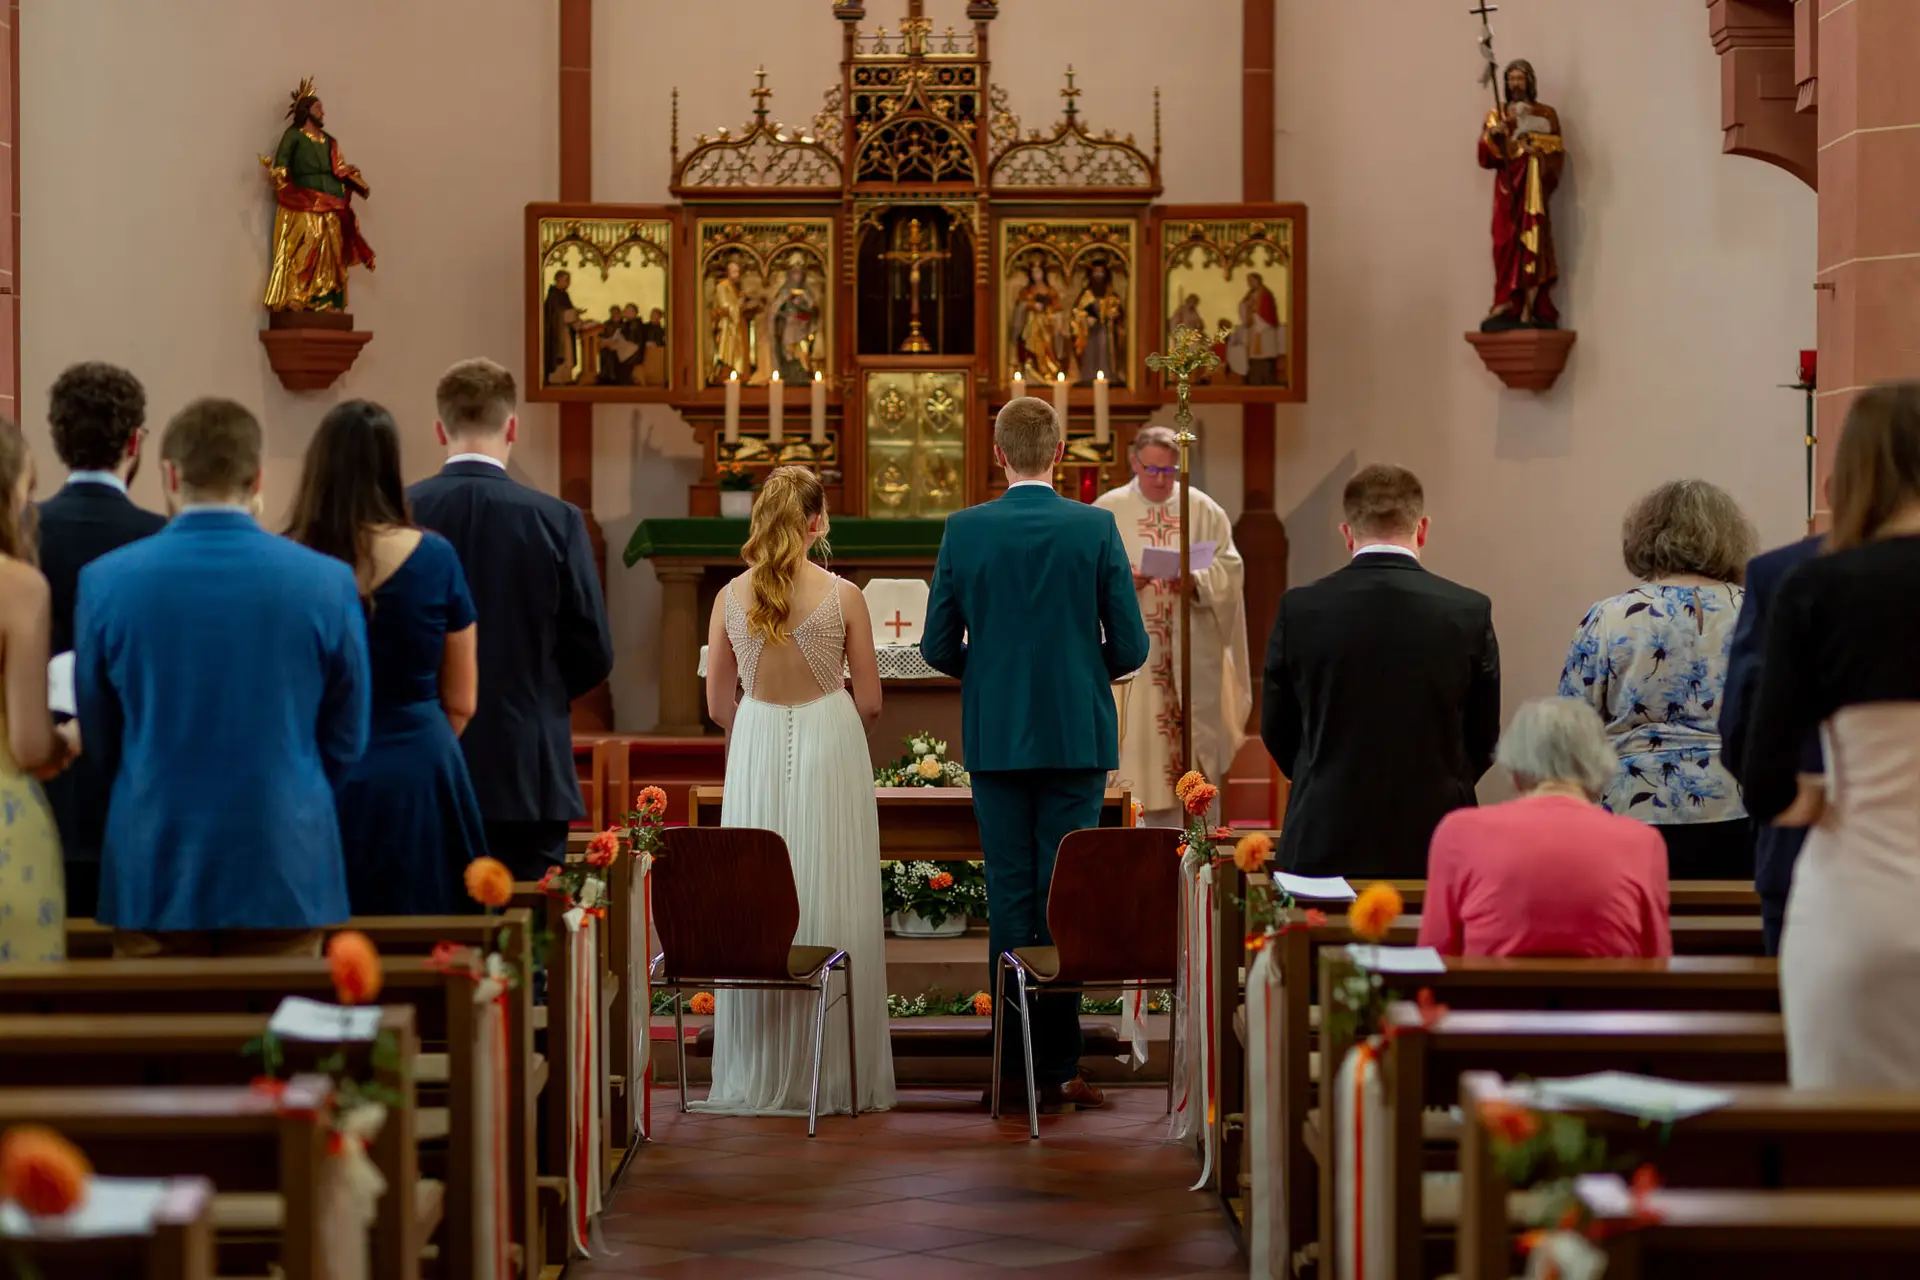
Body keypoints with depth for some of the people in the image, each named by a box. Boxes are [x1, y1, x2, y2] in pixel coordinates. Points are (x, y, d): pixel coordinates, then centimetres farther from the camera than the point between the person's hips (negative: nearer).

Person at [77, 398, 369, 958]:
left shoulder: (106, 581, -6)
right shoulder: (326, 582, -6)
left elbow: (99, 740, 6)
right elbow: (347, 743, 4)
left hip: (153, 869, 0)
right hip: (284, 868, 0)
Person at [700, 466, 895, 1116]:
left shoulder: (730, 597, -1)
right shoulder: (843, 596, -7)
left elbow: (719, 705, 5)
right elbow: (870, 702, -1)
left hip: (756, 748, 2)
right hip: (831, 748, -2)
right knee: (832, 908, 3)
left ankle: (759, 1079, 12)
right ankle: (837, 1076, 7)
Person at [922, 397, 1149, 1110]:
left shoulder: (964, 530, -3)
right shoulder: (1096, 528, -6)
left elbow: (938, 647, 0)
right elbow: (1130, 647, -4)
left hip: (995, 738, 1)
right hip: (1077, 736, -1)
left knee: (1008, 898, 6)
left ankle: (1015, 1066, 7)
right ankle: (1058, 1068, 1)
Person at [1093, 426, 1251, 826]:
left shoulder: (1203, 510, 6)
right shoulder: (1107, 512, 5)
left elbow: (1230, 569, 3)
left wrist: (1197, 582, -17)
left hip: (1191, 653, 1)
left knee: (1194, 745, 1)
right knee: (1139, 745, -4)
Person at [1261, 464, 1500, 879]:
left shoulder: (1299, 610, -4)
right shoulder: (1469, 612, -4)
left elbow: (1277, 732, 7)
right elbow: (1484, 740, 5)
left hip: (1325, 847, 0)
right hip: (1432, 844, 0)